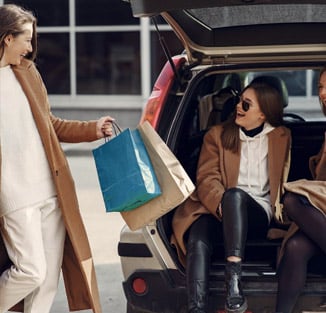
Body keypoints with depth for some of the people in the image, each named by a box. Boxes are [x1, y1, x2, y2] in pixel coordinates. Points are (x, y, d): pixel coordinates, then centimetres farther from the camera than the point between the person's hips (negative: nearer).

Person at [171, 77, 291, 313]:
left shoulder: (281, 138, 18)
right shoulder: (217, 135, 16)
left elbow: (284, 179, 24)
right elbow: (206, 178, 4)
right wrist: (221, 203, -17)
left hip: (259, 212, -1)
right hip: (218, 211, 1)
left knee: (235, 195, -37)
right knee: (198, 241, -34)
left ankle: (234, 279, -46)